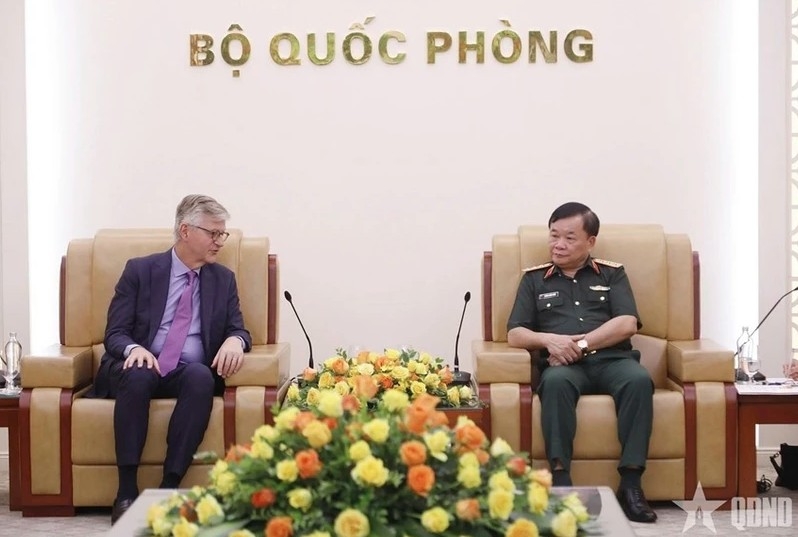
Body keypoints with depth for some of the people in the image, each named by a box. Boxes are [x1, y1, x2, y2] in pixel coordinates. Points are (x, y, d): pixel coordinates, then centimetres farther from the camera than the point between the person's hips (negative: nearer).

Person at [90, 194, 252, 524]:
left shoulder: (224, 279, 13)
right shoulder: (139, 270, 5)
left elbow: (238, 330, 9)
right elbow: (114, 333, 0)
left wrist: (235, 340, -17)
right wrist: (134, 348, -24)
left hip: (189, 373, 2)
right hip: (141, 367, -1)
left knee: (201, 376, -34)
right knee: (138, 375, -37)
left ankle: (170, 487, -34)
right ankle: (126, 491, -33)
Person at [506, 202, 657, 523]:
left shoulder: (613, 274, 19)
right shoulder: (534, 279, 20)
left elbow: (627, 324, 3)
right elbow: (514, 335, 12)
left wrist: (580, 344, -8)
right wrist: (549, 340, -10)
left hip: (611, 360, 1)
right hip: (564, 365, 0)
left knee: (639, 380, -34)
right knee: (555, 382, -37)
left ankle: (631, 483, -33)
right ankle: (561, 482, -39)